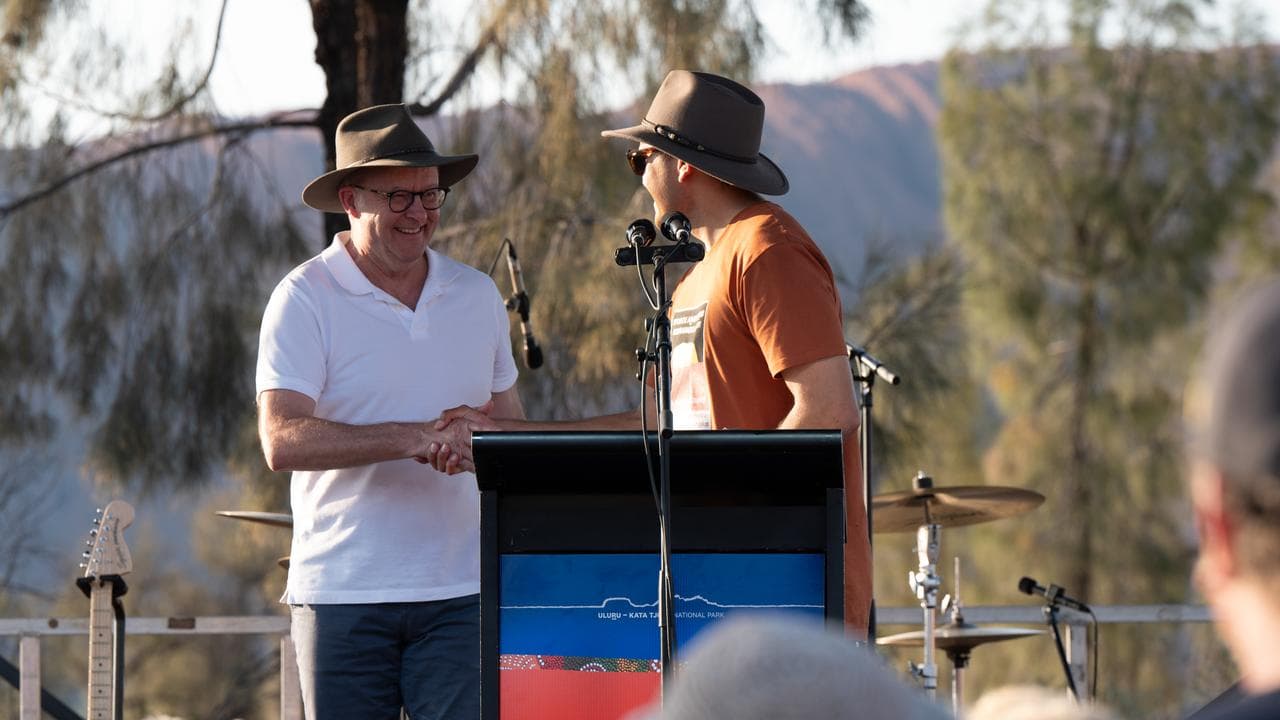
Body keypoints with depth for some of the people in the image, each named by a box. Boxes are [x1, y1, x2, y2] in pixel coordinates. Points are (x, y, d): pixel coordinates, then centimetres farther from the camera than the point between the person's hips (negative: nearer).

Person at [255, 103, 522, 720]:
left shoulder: (477, 296, 13)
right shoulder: (305, 299, -3)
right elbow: (283, 440, -15)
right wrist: (411, 438, -25)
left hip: (460, 596, 3)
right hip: (343, 594, -3)